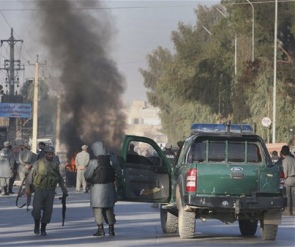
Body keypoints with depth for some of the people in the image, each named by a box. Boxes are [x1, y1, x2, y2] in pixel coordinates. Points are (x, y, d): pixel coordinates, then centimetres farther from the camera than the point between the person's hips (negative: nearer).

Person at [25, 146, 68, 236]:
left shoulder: (55, 165, 8)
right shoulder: (38, 163, -2)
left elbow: (60, 178, 20)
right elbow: (30, 175, -2)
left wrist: (64, 189, 18)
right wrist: (27, 188, -9)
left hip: (50, 191, 3)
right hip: (39, 190, -3)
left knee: (48, 210, 1)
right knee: (36, 208, -14)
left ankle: (43, 229, 13)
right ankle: (37, 224, 12)